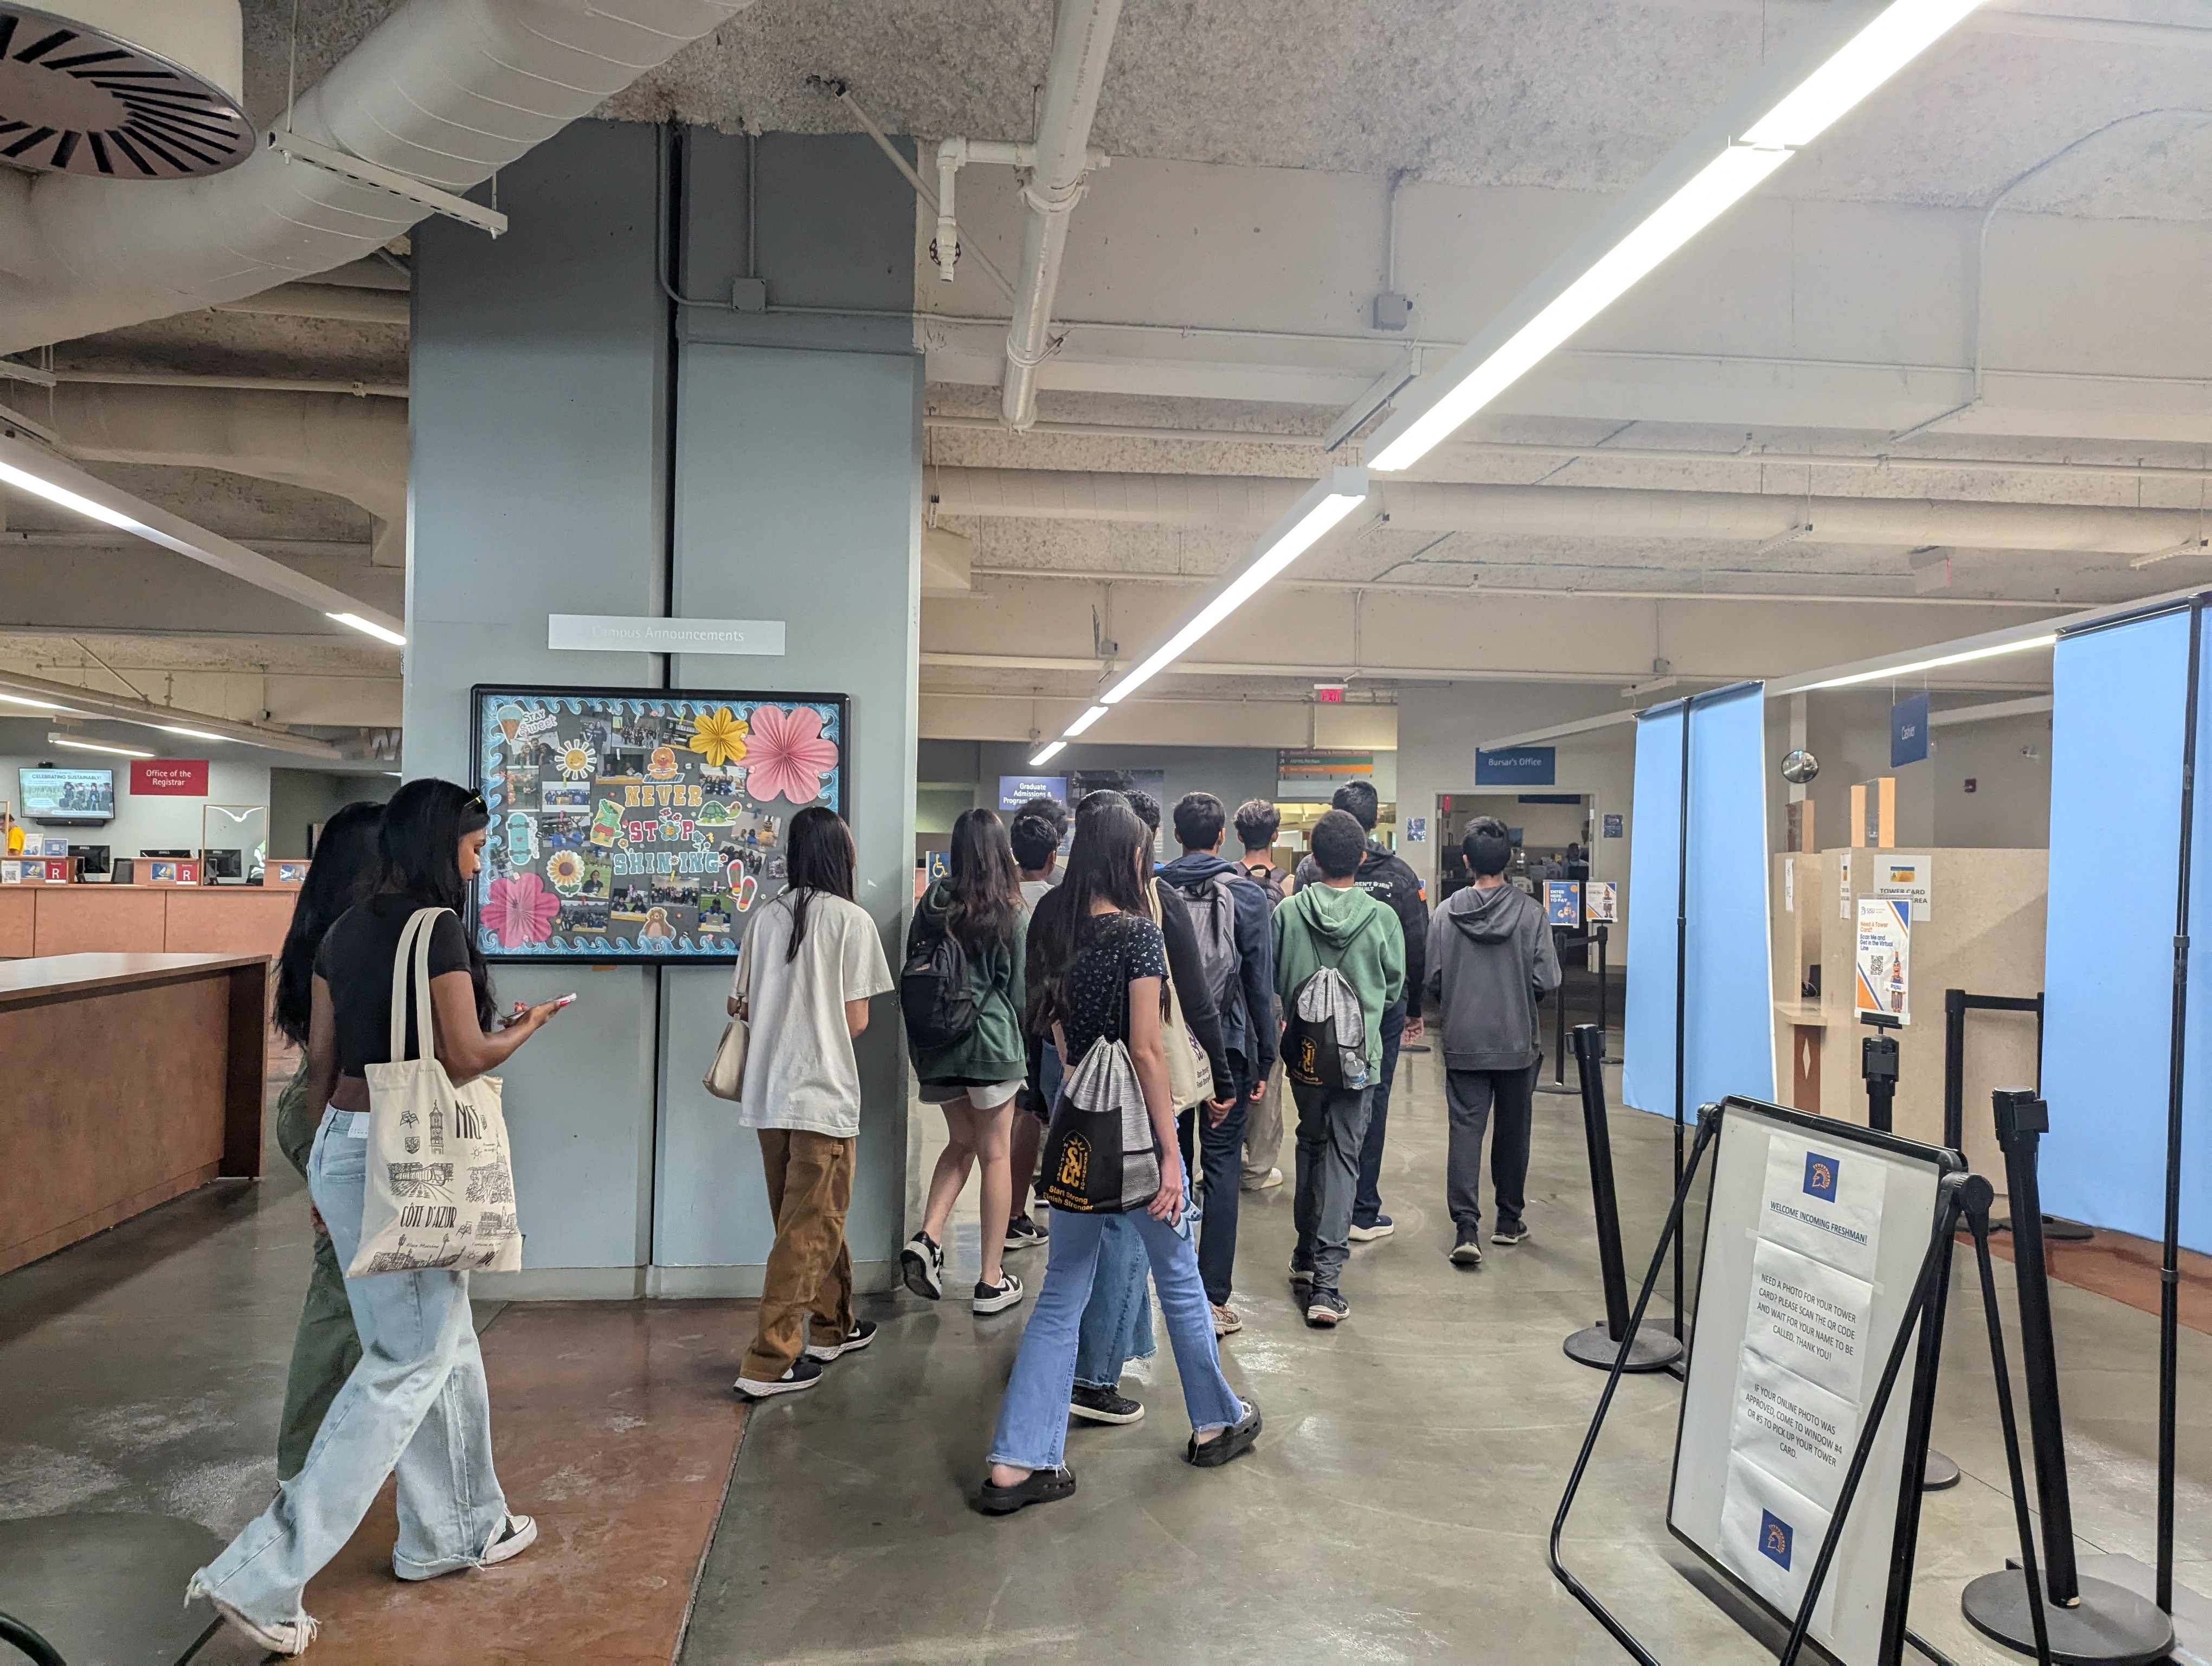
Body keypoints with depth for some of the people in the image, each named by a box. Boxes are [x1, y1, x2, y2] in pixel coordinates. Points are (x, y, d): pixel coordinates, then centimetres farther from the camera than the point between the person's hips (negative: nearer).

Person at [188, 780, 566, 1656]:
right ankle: (261, 1576, 2)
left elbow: (321, 1061, 12)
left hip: (341, 1147, 9)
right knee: (407, 1363, 2)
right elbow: (465, 1059, -15)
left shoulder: (345, 931, 9)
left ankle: (456, 1528, 31)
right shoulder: (437, 929, -15)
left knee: (445, 1343, 19)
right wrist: (526, 1027, 5)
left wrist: (328, 1162, 21)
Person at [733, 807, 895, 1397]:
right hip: (823, 1094, -6)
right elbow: (856, 1020, -9)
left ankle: (833, 1327, 35)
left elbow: (743, 1007, 8)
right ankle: (769, 1362, 4)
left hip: (769, 1093, 6)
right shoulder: (851, 919, -9)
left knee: (815, 1217, 20)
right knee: (808, 1230, 3)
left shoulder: (769, 916, 5)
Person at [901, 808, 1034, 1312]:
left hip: (937, 1044, 4)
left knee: (961, 1143, 22)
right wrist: (1025, 1044, 13)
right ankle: (992, 1281, 11)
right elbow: (1021, 989, -3)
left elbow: (912, 971, 7)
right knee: (996, 1153, 6)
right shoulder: (1011, 912, -9)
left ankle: (927, 1238, 3)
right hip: (992, 1040, -4)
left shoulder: (931, 904, 0)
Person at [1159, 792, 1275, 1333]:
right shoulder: (1247, 895, -5)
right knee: (1222, 1167, 3)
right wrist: (1265, 1059, 2)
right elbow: (1261, 983, -4)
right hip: (1227, 1045, -2)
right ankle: (1212, 1299, 2)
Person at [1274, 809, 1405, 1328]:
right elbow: (1395, 989, 3)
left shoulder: (1288, 912, -8)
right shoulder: (1381, 917, -10)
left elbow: (1273, 981, 3)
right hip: (1360, 1054, -2)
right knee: (1343, 1156, 2)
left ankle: (1306, 1255, 30)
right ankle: (1326, 1278, -4)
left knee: (1310, 1145, 20)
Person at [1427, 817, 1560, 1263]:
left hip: (1463, 1043, 0)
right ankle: (1509, 1221, 26)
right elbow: (1547, 980, -9)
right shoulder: (1530, 912, -9)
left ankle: (1466, 1226, -9)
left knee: (1465, 1130, 1)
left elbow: (1433, 980, -3)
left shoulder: (1447, 913, -5)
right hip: (1517, 1042, 0)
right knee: (1513, 1131, 14)